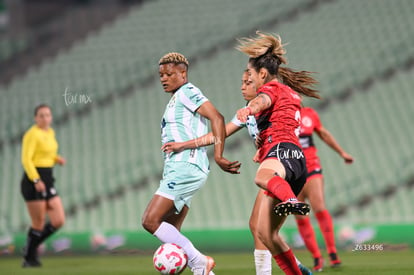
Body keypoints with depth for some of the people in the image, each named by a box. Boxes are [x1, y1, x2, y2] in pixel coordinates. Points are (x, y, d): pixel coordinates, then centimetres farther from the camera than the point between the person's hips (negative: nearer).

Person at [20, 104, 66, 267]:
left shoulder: (50, 133, 13)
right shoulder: (32, 134, -12)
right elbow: (26, 159, -19)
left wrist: (57, 159, 6)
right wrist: (36, 180, -27)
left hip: (47, 181, 8)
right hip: (33, 180, -8)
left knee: (58, 221, 2)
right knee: (39, 224, -3)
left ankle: (31, 247, 19)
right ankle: (29, 258, 14)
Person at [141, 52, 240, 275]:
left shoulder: (187, 92, -5)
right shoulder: (175, 100, 25)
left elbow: (217, 118, -16)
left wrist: (218, 157, -23)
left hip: (186, 166, -10)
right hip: (177, 168, 10)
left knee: (150, 221, -17)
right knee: (170, 234, 6)